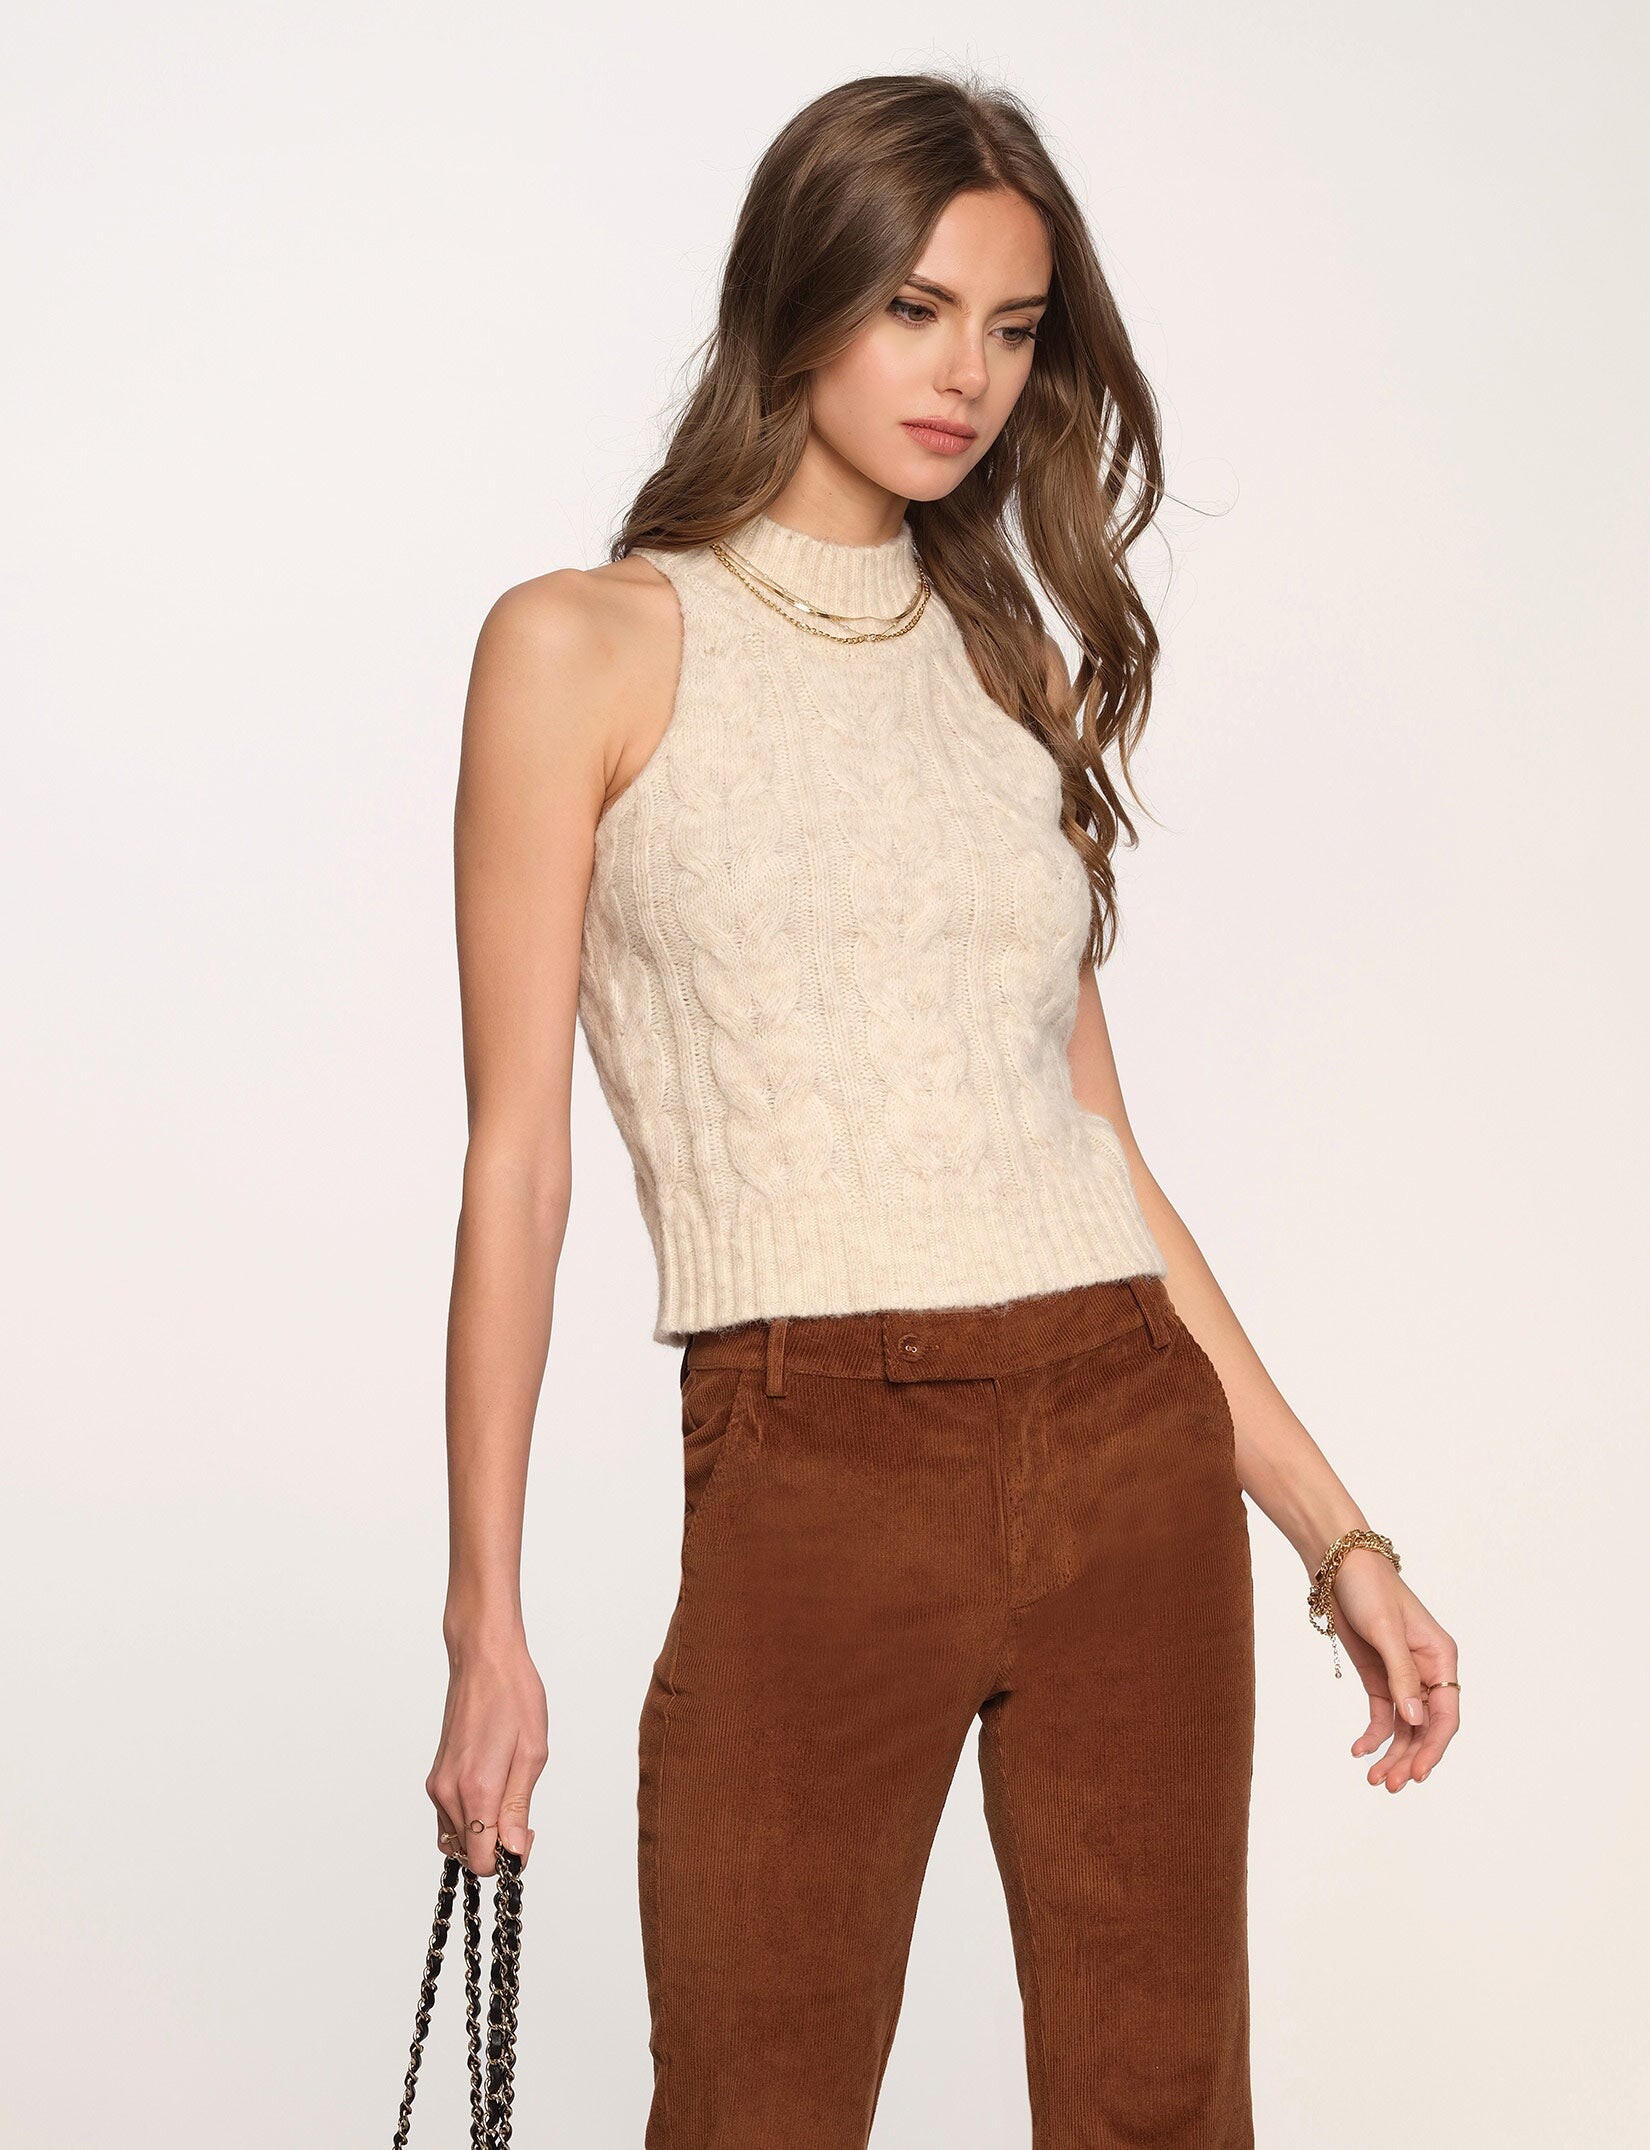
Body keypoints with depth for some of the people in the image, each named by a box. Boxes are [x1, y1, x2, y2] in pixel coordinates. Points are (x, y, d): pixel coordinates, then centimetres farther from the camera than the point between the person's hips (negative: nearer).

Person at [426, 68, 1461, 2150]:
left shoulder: (1016, 671, 13)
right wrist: (485, 1616, -5)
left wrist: (1335, 1531, 10)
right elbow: (517, 1156, -2)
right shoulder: (588, 648, 1)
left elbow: (1094, 1141, 13)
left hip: (1133, 1455, 4)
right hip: (814, 1480, -4)